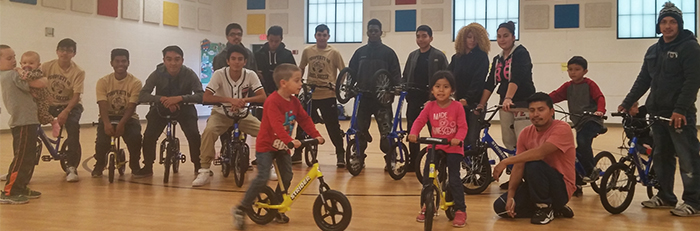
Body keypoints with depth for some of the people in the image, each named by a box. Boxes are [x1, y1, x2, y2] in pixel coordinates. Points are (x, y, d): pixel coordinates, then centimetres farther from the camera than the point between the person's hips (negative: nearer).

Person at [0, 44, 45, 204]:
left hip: (26, 121, 10)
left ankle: (21, 188, 26)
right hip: (23, 123, -10)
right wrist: (43, 79, 4)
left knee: (29, 158, 17)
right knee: (21, 159, -7)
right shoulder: (14, 75, -14)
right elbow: (41, 84, -19)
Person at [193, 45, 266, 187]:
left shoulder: (250, 75, -11)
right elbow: (205, 98, -24)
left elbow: (263, 97, -16)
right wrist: (229, 100, -35)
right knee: (209, 131, -32)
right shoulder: (219, 74, -17)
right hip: (221, 114, -2)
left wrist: (244, 100, -33)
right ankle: (204, 170, -18)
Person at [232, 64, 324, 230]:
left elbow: (305, 120, 3)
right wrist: (290, 141, -45)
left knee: (287, 177, 3)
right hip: (266, 146, -8)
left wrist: (316, 135, -10)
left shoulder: (294, 102, 2)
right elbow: (276, 125, -35)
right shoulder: (273, 101, -23)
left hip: (282, 147, 8)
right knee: (263, 178, -17)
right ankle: (241, 209, -5)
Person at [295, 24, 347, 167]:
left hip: (328, 95, -3)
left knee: (333, 126, -1)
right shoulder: (307, 51, 5)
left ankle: (340, 155, 11)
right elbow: (301, 68, 19)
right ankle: (297, 154, 22)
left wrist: (337, 85, -12)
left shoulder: (334, 53, -3)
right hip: (310, 94, 3)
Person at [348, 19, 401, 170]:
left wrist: (395, 88, -12)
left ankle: (390, 159, 5)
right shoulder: (360, 52, 11)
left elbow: (395, 74, 3)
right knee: (360, 129, 5)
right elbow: (352, 72, 13)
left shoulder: (388, 52, 3)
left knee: (386, 130, -6)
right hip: (363, 97, 3)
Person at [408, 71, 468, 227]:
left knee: (454, 180, -6)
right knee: (427, 177, 2)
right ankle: (427, 206, 23)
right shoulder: (430, 106, -2)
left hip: (453, 149, -3)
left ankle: (460, 210, 9)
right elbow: (420, 121, -7)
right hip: (435, 147, 3)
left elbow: (463, 127, -12)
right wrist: (413, 133, -26)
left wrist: (458, 139, -31)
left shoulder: (457, 106, -10)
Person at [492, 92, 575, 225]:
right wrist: (510, 196, -15)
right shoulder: (526, 133, 2)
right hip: (536, 186, 7)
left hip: (561, 189, -7)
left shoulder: (562, 128, -17)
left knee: (533, 165, -34)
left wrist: (506, 162, -32)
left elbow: (541, 152, -32)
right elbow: (518, 167, -3)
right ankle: (554, 209, 6)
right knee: (500, 207, -9)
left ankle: (545, 208, -10)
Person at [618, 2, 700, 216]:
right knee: (662, 156, 12)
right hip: (657, 112, 7)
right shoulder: (653, 50, 15)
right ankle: (665, 196, 23)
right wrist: (627, 103, 11)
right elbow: (643, 80, 17)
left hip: (680, 114, -7)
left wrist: (680, 109, -22)